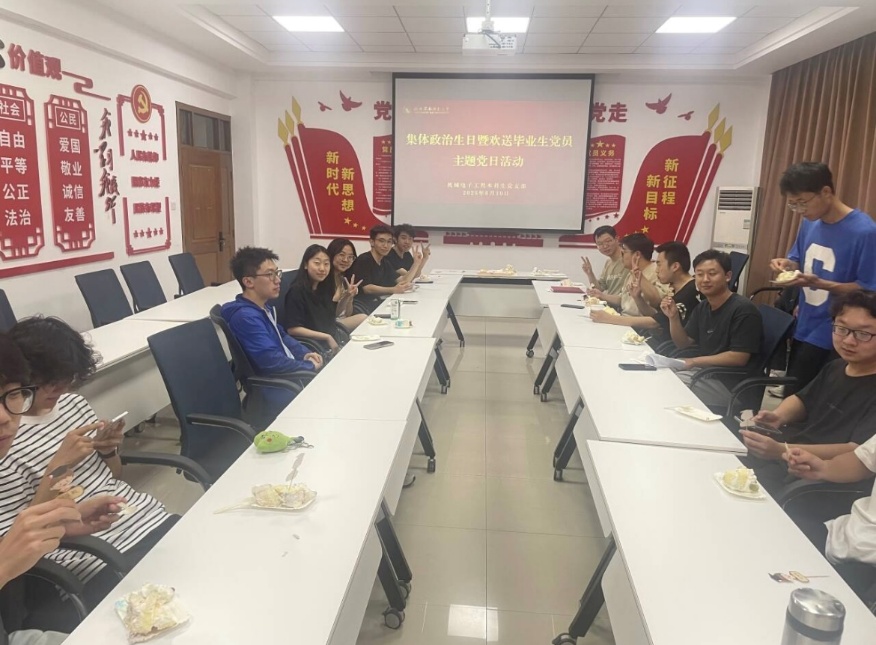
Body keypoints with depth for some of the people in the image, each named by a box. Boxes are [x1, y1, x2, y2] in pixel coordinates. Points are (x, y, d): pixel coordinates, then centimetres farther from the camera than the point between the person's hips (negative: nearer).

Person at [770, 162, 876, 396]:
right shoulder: (810, 224, 3)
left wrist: (818, 283, -30)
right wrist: (789, 264, -7)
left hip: (834, 337, -7)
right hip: (804, 328, 7)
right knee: (793, 397, 19)